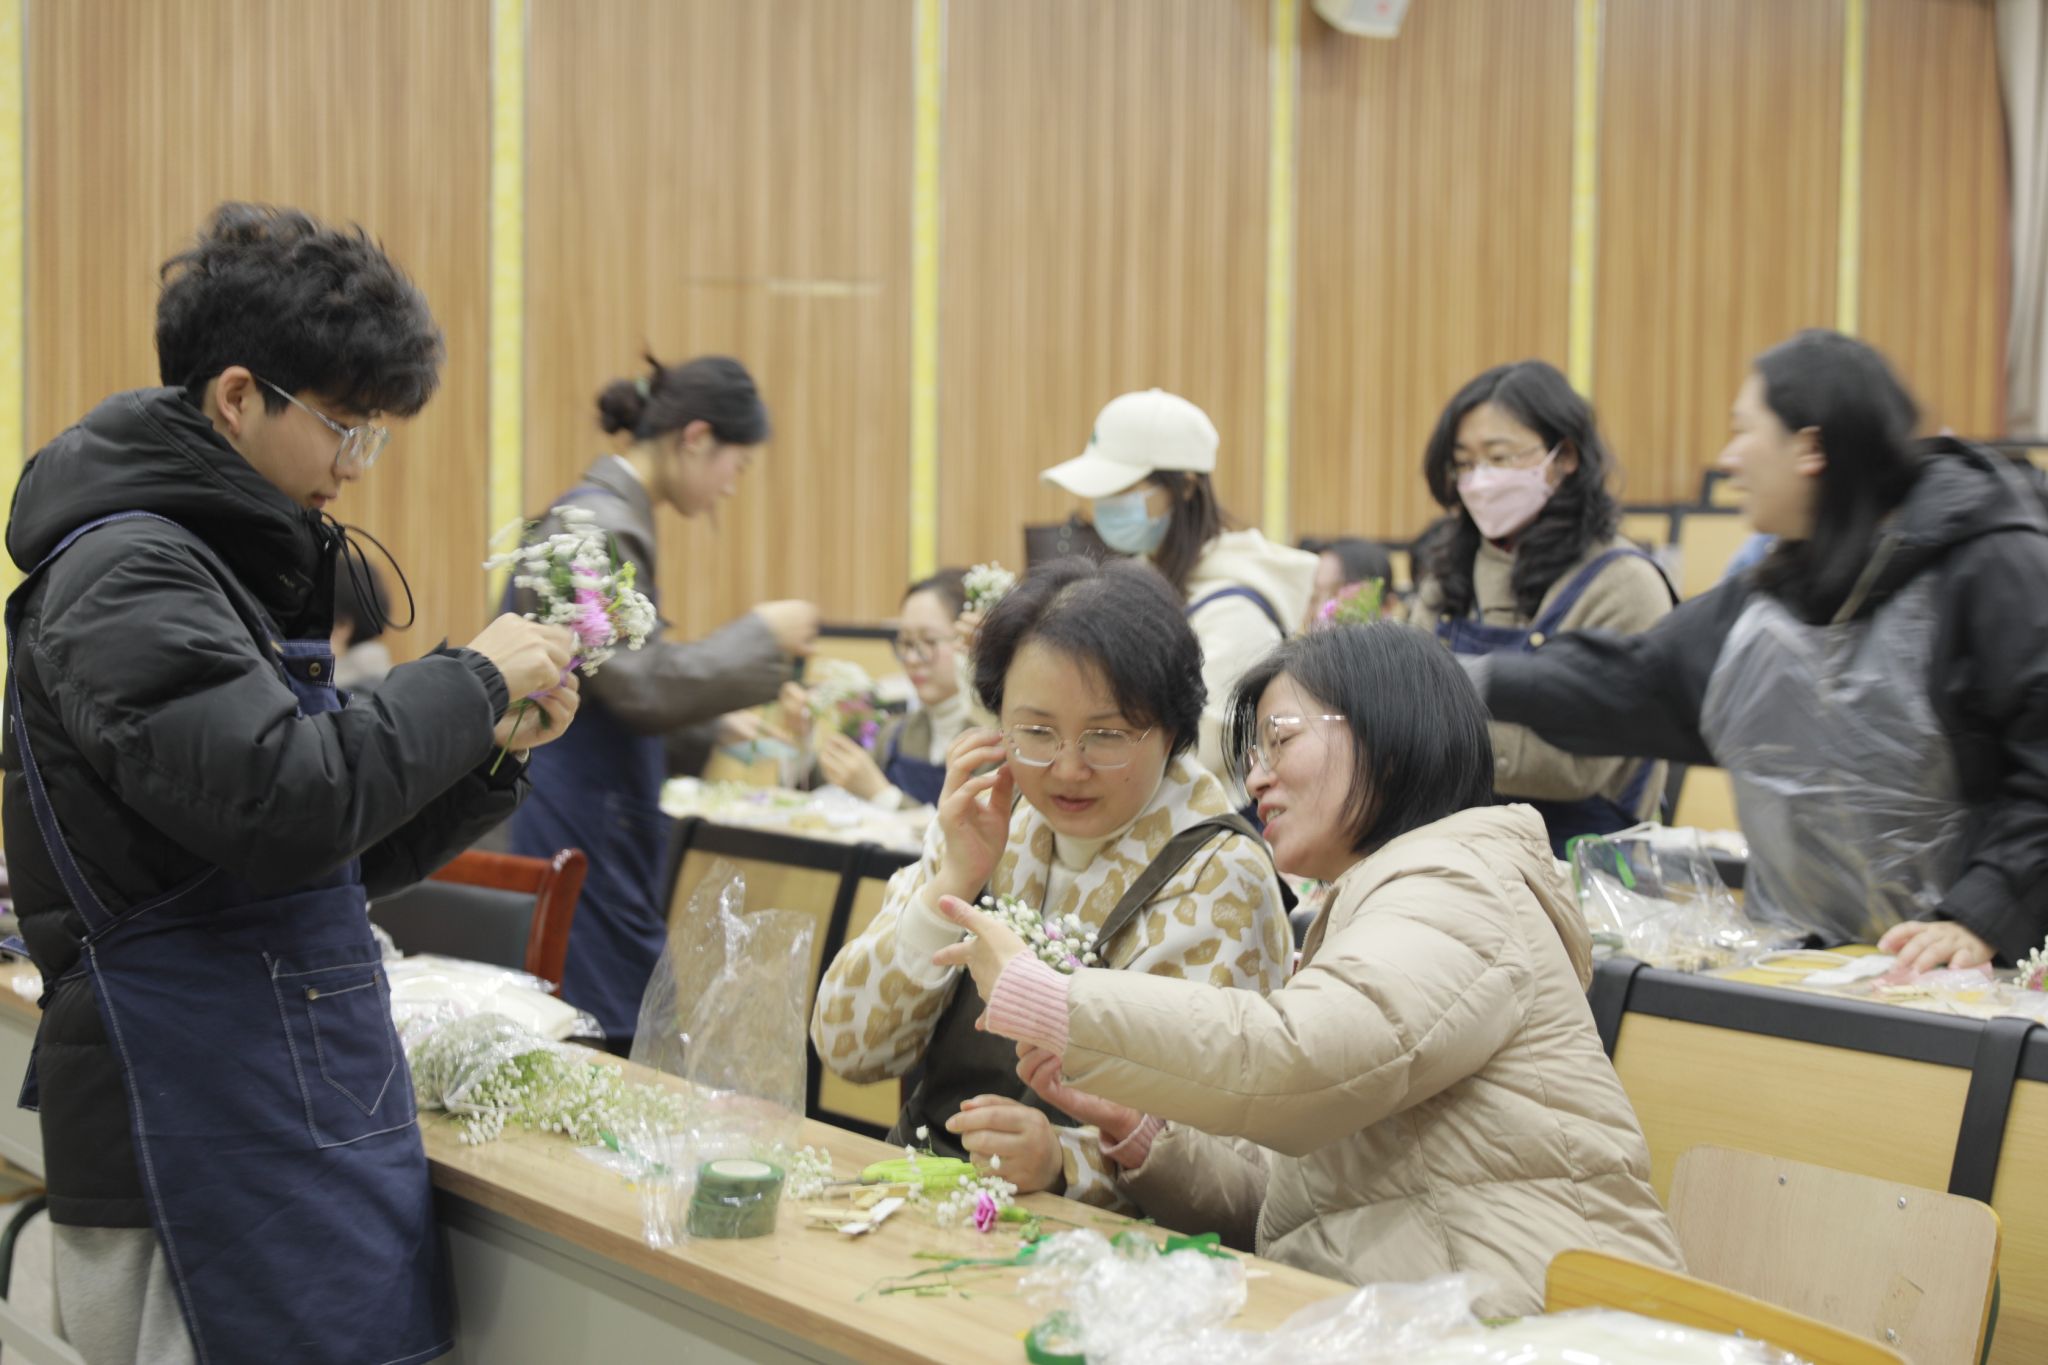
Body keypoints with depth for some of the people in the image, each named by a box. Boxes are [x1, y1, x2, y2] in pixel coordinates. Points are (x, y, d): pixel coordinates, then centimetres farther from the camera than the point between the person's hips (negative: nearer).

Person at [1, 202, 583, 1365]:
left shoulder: (249, 567, 17)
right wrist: (469, 682, -14)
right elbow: (285, 808, -26)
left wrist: (494, 746, 5)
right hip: (208, 1129, -9)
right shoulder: (124, 576, -13)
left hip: (315, 1115, 9)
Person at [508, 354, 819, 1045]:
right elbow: (640, 687, -21)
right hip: (577, 825, -10)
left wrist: (728, 725, 22)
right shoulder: (599, 527, -15)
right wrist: (760, 635, -11)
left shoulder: (608, 516, 15)